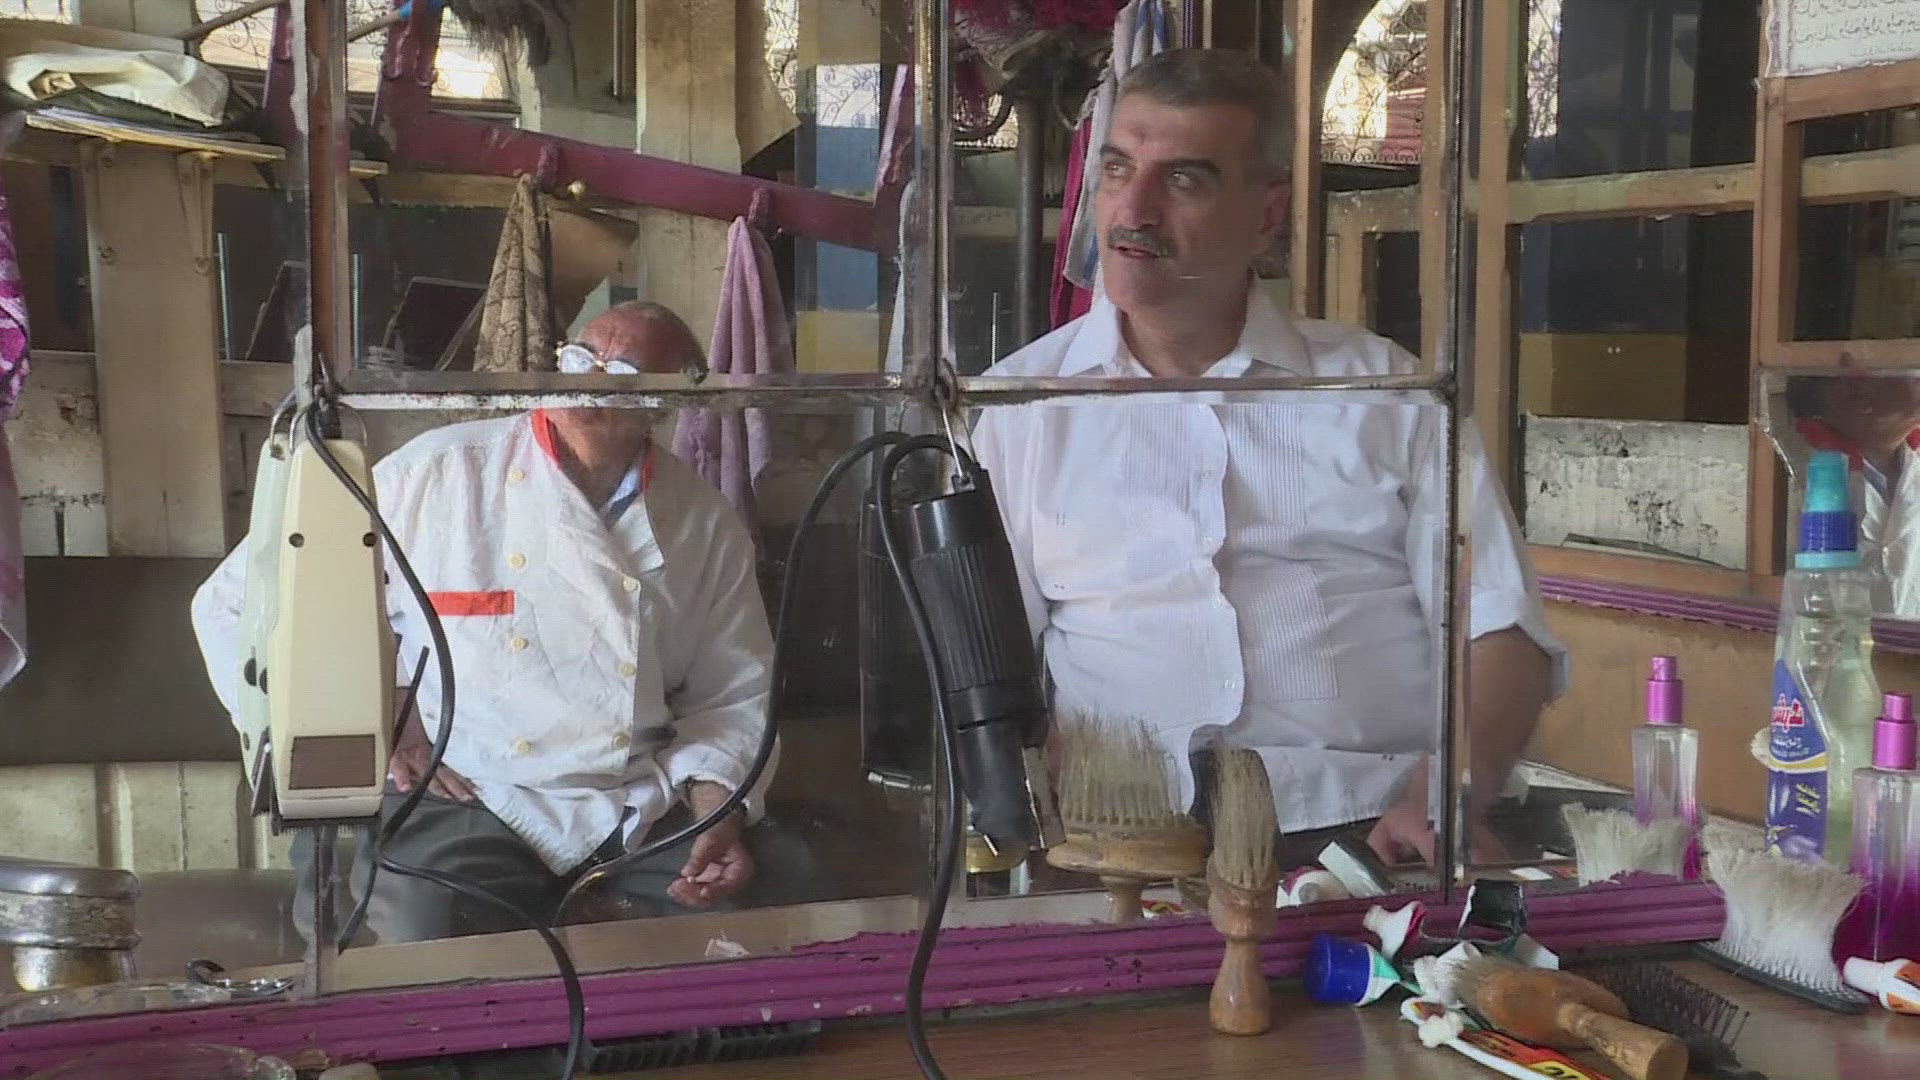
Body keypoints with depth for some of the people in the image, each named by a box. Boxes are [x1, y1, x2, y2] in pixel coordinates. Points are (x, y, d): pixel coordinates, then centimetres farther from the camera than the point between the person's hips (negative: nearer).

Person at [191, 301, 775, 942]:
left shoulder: (707, 527, 7)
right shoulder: (435, 478, -3)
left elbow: (733, 694, 15)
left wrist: (716, 804, -5)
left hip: (647, 810, 4)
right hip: (467, 800, -3)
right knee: (423, 936, -30)